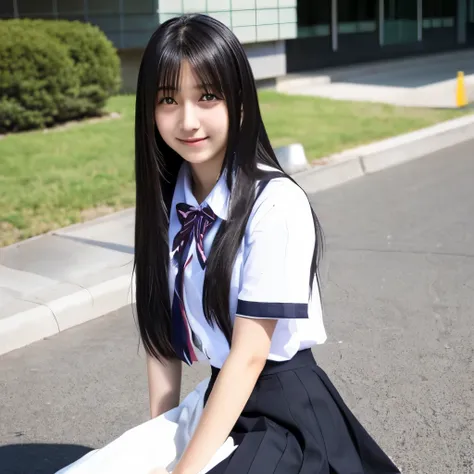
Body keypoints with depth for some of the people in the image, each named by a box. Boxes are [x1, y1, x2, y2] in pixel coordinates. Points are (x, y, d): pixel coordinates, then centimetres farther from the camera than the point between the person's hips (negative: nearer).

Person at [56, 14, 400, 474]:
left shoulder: (276, 203, -20)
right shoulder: (166, 200, 0)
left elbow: (249, 355, -20)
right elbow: (161, 324, 4)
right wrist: (158, 432, -2)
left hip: (282, 411, -6)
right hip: (214, 400, 6)